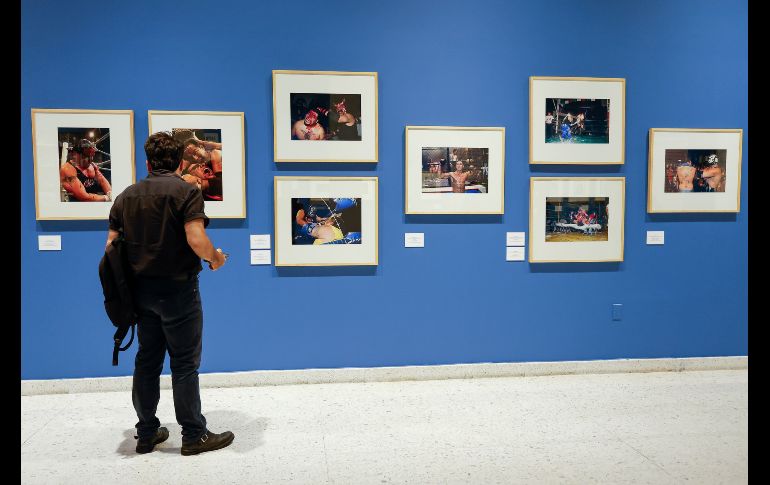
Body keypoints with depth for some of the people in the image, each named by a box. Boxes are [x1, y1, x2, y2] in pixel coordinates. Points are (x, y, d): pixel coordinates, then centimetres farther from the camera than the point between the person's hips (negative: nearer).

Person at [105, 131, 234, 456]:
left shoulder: (126, 196, 8)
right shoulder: (186, 192, -10)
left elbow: (111, 244, 7)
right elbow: (196, 239, -22)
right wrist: (215, 258, -3)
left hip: (141, 289, 6)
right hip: (177, 289, -6)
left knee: (147, 361, 14)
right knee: (184, 364, 2)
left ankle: (146, 433, 23)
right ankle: (194, 435, 10)